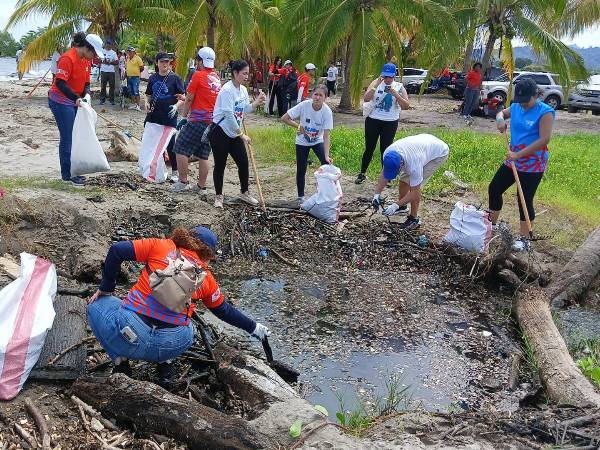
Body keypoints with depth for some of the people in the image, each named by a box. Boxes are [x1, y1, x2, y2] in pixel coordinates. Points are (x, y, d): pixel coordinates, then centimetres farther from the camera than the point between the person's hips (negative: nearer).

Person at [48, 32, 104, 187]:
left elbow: (86, 83, 11)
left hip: (74, 103, 9)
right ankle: (68, 175, 1)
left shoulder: (86, 61, 7)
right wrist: (76, 98, -36)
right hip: (61, 102, -9)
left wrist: (86, 95, -10)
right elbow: (60, 83, -27)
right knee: (68, 138, -6)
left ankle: (72, 171, 19)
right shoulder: (68, 58, -20)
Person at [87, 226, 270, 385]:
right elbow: (224, 311, 25)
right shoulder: (206, 278, 13)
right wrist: (253, 327, 41)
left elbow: (117, 250, 2)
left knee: (96, 304, 25)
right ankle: (165, 362, 17)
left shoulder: (160, 246, 7)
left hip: (129, 336, -3)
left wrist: (106, 288, 14)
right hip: (174, 346, 3)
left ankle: (120, 360, 11)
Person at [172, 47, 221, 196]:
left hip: (198, 121, -7)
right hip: (212, 121, 7)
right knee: (203, 155, 11)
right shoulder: (217, 78, 12)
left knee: (181, 149, 3)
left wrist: (184, 113, 7)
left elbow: (189, 99, -7)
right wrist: (186, 100, 27)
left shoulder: (198, 75, -9)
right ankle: (201, 187, 14)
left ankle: (183, 182, 5)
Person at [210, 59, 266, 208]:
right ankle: (219, 196, 18)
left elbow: (245, 109, 13)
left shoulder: (243, 90, 6)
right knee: (220, 165, 3)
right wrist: (242, 134, -21)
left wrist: (257, 102, -4)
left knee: (243, 162, 6)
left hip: (235, 134, 8)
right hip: (220, 132, -7)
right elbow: (229, 115, -23)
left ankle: (244, 193, 23)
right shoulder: (227, 90, -19)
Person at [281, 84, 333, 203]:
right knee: (301, 170, 4)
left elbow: (326, 136, -27)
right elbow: (284, 118, -18)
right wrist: (299, 126, -22)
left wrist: (326, 156, -36)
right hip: (302, 142, 0)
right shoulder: (304, 105, -25)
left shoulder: (327, 111, -25)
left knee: (327, 165, -17)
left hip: (318, 141, 0)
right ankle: (301, 196, 24)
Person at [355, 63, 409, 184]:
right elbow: (366, 99, -12)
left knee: (385, 150, 4)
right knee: (369, 148, 7)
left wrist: (395, 94, -19)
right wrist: (376, 85, -19)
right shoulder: (376, 83, 1)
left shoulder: (399, 87, 1)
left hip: (390, 123, 0)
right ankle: (362, 173, 21)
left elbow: (406, 106, -8)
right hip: (373, 121, 1)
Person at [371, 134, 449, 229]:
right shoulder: (388, 154, -24)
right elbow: (384, 176, -7)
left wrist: (396, 205, -34)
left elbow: (414, 192, -31)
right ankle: (402, 207, 31)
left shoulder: (413, 164, -41)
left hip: (439, 152, -7)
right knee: (404, 180, 5)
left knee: (414, 185, -17)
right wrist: (377, 194, -16)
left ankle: (414, 220, -5)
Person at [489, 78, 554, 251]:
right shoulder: (516, 107, 3)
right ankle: (492, 224, 32)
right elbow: (502, 113, 24)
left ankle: (524, 239, 12)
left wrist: (518, 154, -26)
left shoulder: (545, 112, -16)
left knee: (525, 200, -2)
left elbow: (544, 140, -24)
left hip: (533, 165, -7)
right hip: (513, 161, 7)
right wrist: (500, 119, -2)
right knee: (494, 189, 12)